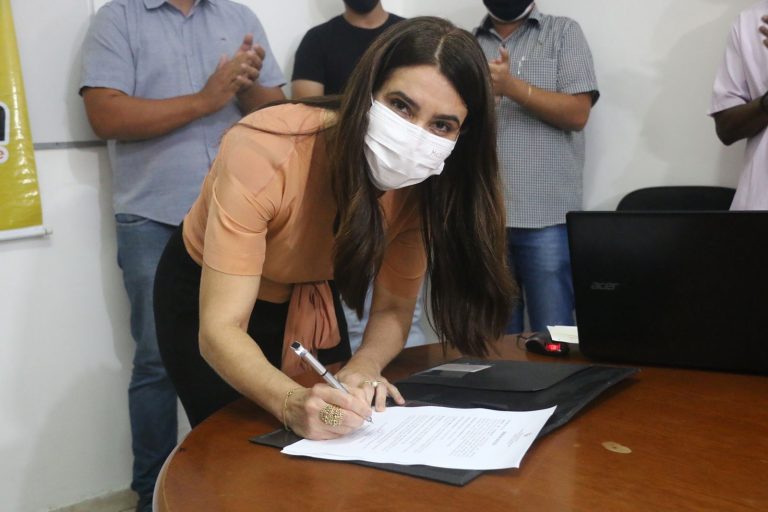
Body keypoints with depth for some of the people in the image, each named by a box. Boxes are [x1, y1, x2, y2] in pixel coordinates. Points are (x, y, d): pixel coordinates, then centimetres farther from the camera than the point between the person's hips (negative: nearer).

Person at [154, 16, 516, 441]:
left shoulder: (423, 182, -22)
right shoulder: (263, 151, -37)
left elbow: (394, 306, -13)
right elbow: (220, 329, -39)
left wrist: (364, 368, -34)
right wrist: (293, 403, -57)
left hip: (310, 301, 4)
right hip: (204, 301, -4)